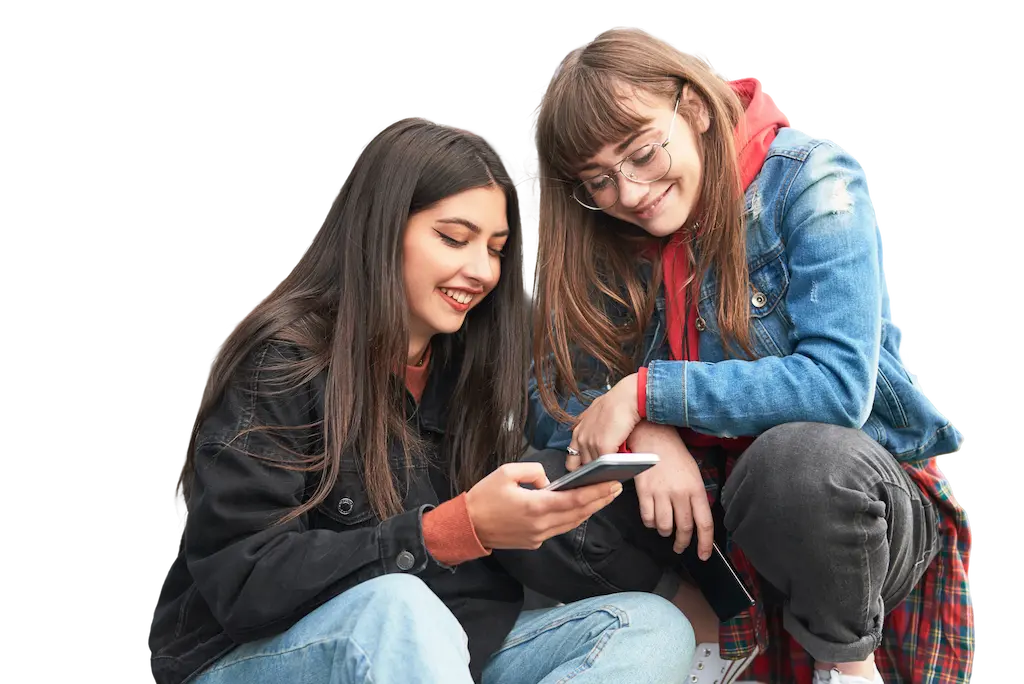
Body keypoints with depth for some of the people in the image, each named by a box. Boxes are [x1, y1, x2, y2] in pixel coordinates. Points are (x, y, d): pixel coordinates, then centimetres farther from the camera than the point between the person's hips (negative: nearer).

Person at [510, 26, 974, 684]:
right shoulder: (609, 246, 1)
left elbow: (839, 384, -24)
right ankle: (711, 628, 0)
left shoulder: (808, 179, -13)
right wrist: (646, 434, -23)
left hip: (845, 490, -4)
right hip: (691, 496, 4)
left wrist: (645, 392, -21)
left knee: (797, 458, -39)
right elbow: (553, 406, -2)